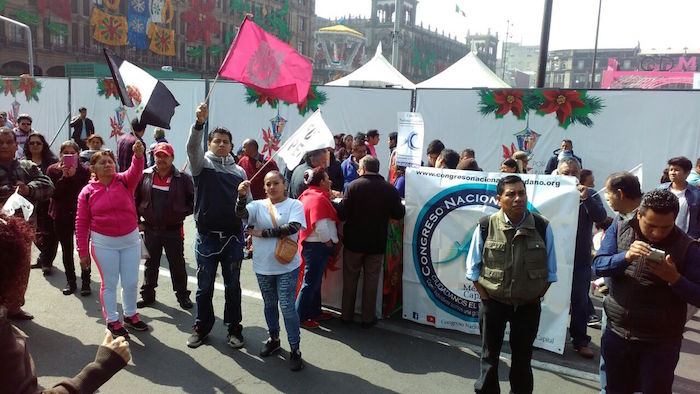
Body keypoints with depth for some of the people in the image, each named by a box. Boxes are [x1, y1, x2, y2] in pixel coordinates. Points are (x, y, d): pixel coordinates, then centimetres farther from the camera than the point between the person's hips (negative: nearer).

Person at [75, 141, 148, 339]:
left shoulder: (124, 181, -3)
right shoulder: (87, 192, -4)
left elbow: (135, 171, -26)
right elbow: (81, 223, -1)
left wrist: (138, 155, -48)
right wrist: (83, 252, -2)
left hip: (131, 240, 1)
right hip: (103, 243, -1)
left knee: (131, 282, 11)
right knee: (109, 283, 10)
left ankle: (130, 315, 34)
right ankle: (112, 320, 27)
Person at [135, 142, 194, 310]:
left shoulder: (183, 178, -6)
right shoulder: (145, 176, 0)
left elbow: (193, 199, 3)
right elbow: (135, 199, 8)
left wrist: (183, 212, -6)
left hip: (173, 230, -2)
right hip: (150, 229, 2)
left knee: (177, 264, 8)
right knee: (151, 264, 16)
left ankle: (182, 294, 23)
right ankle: (147, 294, 31)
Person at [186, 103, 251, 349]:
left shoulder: (239, 171, 10)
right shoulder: (202, 163, 1)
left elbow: (248, 202, 11)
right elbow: (192, 147, -20)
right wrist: (200, 122, -36)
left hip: (233, 236, 2)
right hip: (207, 236, -2)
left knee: (233, 286, 12)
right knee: (204, 287, 10)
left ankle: (234, 329, 25)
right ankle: (202, 327, 27)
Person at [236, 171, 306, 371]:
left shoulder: (294, 205, -6)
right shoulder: (258, 205, 2)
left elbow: (293, 227, -21)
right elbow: (241, 214, -16)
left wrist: (262, 233, -16)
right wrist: (242, 196, -35)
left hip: (287, 266, -4)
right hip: (263, 266, 4)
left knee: (287, 307, -3)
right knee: (269, 304, 19)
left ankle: (295, 349, 10)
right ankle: (274, 339, 39)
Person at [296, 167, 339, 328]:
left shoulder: (308, 195, 11)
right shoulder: (319, 198, -20)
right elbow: (320, 226, -26)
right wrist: (329, 242, -14)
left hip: (310, 244, 10)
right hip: (317, 246, -10)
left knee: (315, 281, 20)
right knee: (311, 282, -1)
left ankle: (315, 312, 32)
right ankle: (301, 317, 8)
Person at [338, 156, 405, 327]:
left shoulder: (353, 186, -13)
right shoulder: (390, 189, -7)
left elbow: (342, 214, -16)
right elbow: (398, 214, 2)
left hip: (353, 242, -1)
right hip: (377, 243, 1)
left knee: (350, 279, 14)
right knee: (371, 280, 12)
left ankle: (347, 315, 24)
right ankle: (368, 318, 19)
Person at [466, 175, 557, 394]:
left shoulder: (542, 227, -9)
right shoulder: (486, 226, -13)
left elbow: (550, 271, 2)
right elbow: (473, 267, -2)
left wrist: (536, 296, -3)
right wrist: (485, 296, -6)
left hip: (529, 305, 1)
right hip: (493, 302, -1)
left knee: (523, 357, 17)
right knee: (490, 355, 16)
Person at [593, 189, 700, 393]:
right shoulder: (619, 229, 0)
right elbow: (598, 266, -8)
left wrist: (674, 278, -25)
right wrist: (626, 256, -25)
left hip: (660, 343, -3)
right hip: (616, 334, 3)